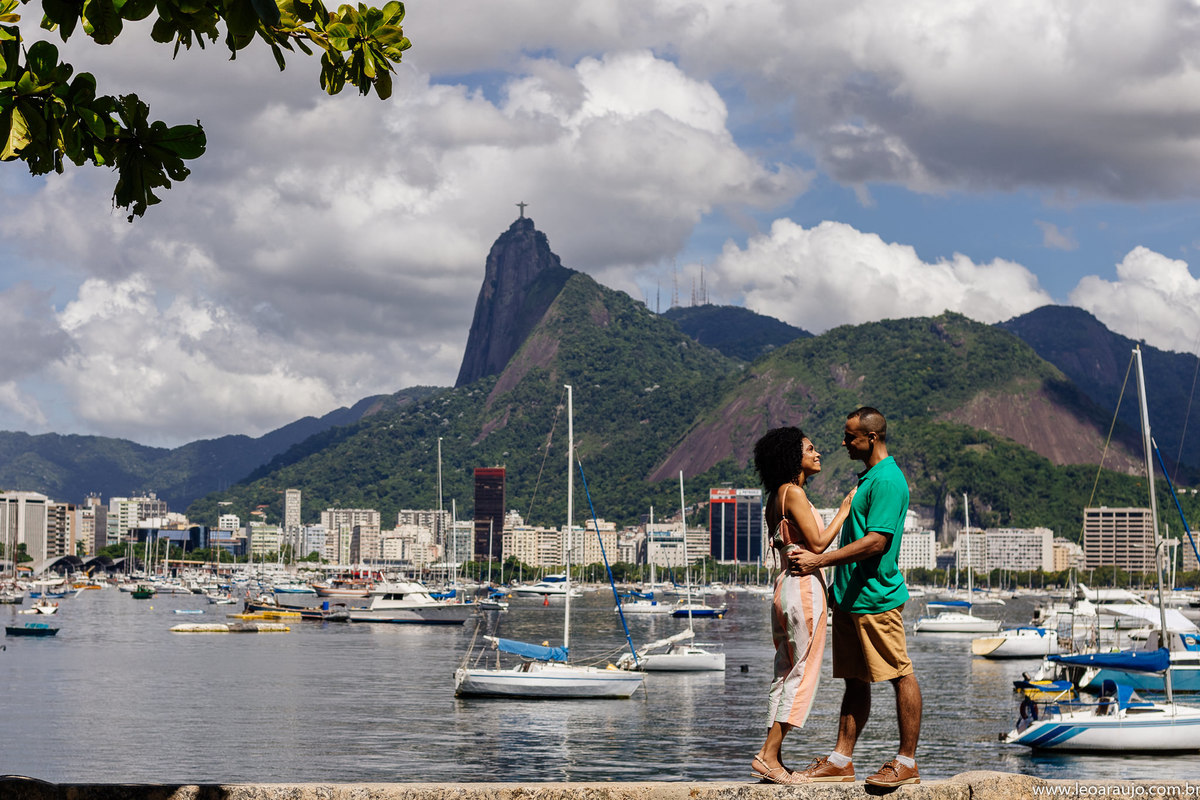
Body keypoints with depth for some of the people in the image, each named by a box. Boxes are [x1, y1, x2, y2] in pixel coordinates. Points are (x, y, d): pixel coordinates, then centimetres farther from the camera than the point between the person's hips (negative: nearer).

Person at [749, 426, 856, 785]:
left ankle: (771, 755, 10)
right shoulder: (794, 493, -13)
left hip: (786, 585, 10)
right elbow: (817, 543, -16)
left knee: (786, 672, 10)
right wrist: (845, 510, -8)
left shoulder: (776, 498, 15)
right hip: (804, 586, -10)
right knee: (804, 673, -5)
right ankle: (769, 755, -7)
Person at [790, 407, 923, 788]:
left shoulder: (887, 480, -15)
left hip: (876, 598, -10)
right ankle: (841, 760, 13)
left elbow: (876, 542, -22)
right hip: (851, 596, 10)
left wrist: (819, 561, -21)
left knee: (900, 676, -3)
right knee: (854, 680, 11)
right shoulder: (867, 477, 17)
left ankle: (907, 763, 1)